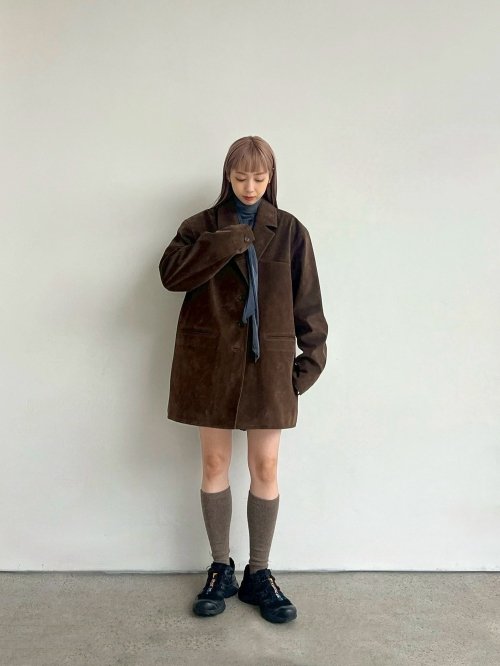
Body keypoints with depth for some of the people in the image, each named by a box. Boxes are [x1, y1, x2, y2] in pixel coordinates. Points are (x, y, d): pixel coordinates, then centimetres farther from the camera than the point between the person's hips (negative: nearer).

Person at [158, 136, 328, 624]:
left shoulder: (290, 231, 5)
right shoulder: (203, 226, 5)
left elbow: (307, 302, 5)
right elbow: (170, 273, -11)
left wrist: (312, 357, 0)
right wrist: (225, 243, -18)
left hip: (268, 362, 0)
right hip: (211, 360, 1)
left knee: (265, 468, 4)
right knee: (215, 464, 7)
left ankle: (258, 574, 23)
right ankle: (220, 570, 25)